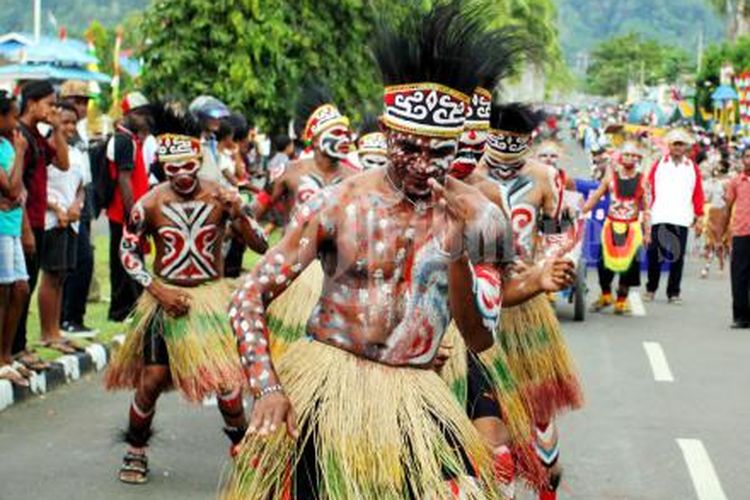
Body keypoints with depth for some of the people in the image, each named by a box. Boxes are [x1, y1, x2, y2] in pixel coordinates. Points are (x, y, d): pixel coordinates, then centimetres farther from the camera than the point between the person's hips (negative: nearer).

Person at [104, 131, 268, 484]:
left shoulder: (221, 198, -9)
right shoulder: (150, 204, -9)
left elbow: (261, 246, -10)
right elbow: (127, 252, 2)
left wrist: (239, 214, -28)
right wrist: (157, 290, -8)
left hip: (211, 296, 0)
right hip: (166, 296, 0)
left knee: (225, 376, -10)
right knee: (152, 380, -1)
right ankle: (135, 452, 19)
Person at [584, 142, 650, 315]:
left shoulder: (642, 180, 3)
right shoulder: (611, 176, 4)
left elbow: (646, 208, 6)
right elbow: (595, 197, 7)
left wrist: (647, 232, 4)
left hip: (632, 228, 0)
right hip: (611, 225, 0)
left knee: (628, 263, -4)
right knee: (605, 261, -3)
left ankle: (622, 299, 10)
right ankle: (605, 295, 18)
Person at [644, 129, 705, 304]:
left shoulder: (692, 168, 9)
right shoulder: (659, 165, 8)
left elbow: (698, 195, 8)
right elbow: (648, 189, 6)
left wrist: (699, 218, 4)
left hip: (682, 220, 0)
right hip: (659, 218, 0)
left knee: (678, 257, 1)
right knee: (654, 255, 0)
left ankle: (674, 292, 8)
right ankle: (651, 289, 14)